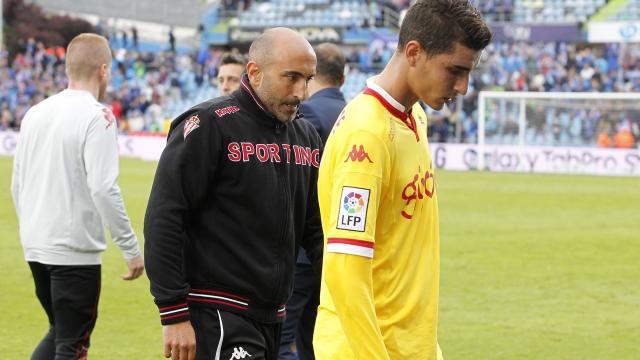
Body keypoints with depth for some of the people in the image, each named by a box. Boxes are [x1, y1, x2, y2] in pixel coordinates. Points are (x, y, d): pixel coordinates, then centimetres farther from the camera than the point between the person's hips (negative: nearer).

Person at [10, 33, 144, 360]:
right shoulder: (97, 117, -12)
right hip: (75, 250, -7)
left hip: (36, 247, 7)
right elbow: (103, 189, -20)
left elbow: (17, 186, 14)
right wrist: (131, 248, -14)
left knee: (59, 332, 21)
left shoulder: (35, 113, 9)